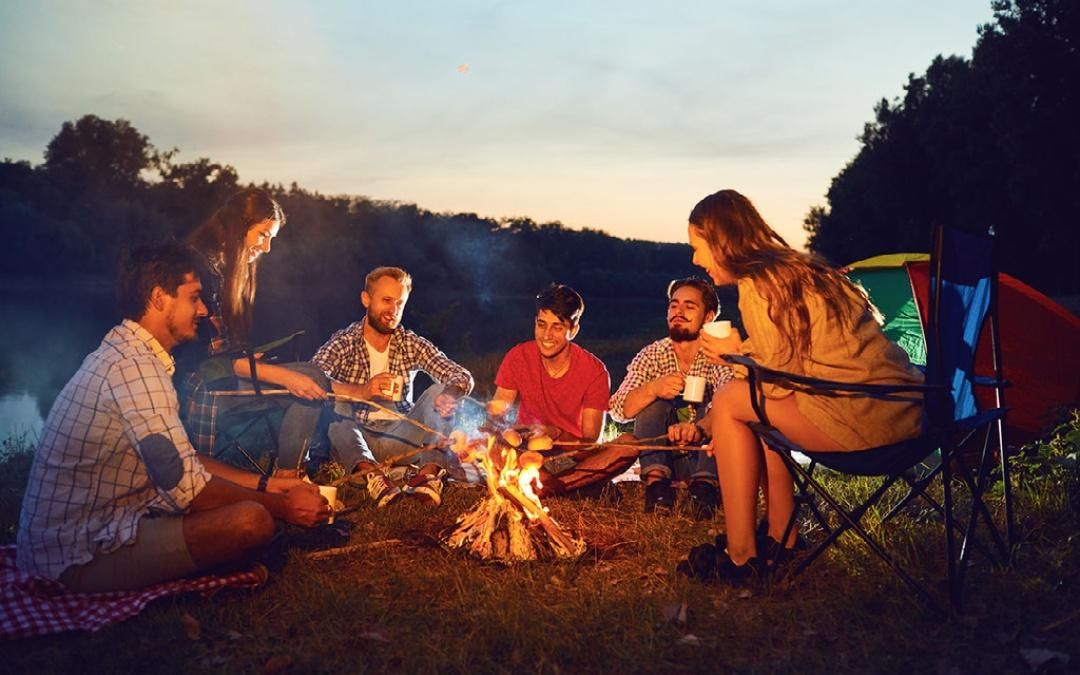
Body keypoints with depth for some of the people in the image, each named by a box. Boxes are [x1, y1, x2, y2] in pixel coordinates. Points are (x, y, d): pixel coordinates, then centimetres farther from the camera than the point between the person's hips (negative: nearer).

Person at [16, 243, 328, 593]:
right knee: (251, 520, -24)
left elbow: (177, 462, 14)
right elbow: (186, 487, -24)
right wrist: (283, 506, -11)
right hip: (82, 558, -10)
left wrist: (265, 484, 10)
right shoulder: (134, 366, -21)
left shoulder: (125, 354, 11)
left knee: (245, 497, 11)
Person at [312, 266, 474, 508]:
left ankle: (431, 470, -36)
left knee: (437, 392, -16)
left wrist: (450, 394, -27)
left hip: (401, 438, 3)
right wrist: (361, 392, -35)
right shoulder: (344, 342, -1)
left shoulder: (412, 344, 7)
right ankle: (370, 473, -49)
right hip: (357, 436, -2)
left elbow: (463, 376, -2)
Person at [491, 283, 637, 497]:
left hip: (575, 457, -1)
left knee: (628, 447, -29)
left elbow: (591, 441, -13)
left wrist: (557, 434, -34)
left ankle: (542, 485, -34)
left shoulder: (594, 370, -12)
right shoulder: (518, 357, -8)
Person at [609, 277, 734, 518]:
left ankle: (705, 483, -33)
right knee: (651, 400, -19)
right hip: (665, 456, 2)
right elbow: (619, 410, -13)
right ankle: (656, 479, -31)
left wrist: (698, 428, -52)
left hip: (709, 455, -2)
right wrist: (652, 389, -35)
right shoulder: (652, 355, -2)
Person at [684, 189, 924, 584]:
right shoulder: (796, 269, 18)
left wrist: (735, 352, 4)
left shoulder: (757, 285, -11)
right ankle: (781, 538, 23)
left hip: (866, 416, -10)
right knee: (756, 404, 21)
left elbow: (781, 380, -12)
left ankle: (740, 556, 5)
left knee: (729, 401, 0)